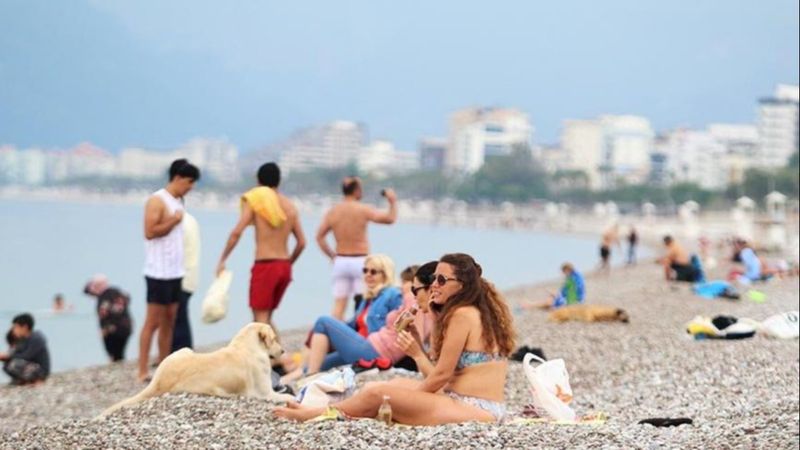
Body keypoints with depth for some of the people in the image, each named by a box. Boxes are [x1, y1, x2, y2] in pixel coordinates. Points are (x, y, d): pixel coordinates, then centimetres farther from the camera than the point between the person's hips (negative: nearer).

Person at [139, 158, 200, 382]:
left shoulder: (178, 201, 15)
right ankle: (143, 372, -3)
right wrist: (174, 221, -13)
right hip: (159, 271, -8)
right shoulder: (157, 200, -11)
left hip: (175, 271, 8)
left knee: (169, 322, 10)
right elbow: (150, 232, -20)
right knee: (153, 322, -6)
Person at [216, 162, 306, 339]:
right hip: (284, 267, 6)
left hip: (265, 266, -6)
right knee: (266, 317, 19)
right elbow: (301, 242, 10)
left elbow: (237, 232, -12)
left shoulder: (255, 199, -3)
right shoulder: (290, 206, 11)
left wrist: (222, 260, -6)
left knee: (260, 318, -1)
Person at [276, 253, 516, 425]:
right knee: (399, 384, 22)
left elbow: (442, 373, -11)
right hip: (487, 407, 10)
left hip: (475, 410, -10)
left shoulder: (462, 314, -13)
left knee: (377, 393, -5)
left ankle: (313, 414, 13)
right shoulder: (480, 312, 15)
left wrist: (409, 397, 2)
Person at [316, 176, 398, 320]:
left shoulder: (332, 212, 3)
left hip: (340, 261, 4)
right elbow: (390, 218, -9)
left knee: (339, 305, 5)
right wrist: (393, 202, 8)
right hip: (360, 261, -4)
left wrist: (331, 255, 14)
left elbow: (319, 237, 5)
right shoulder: (363, 210, -10)